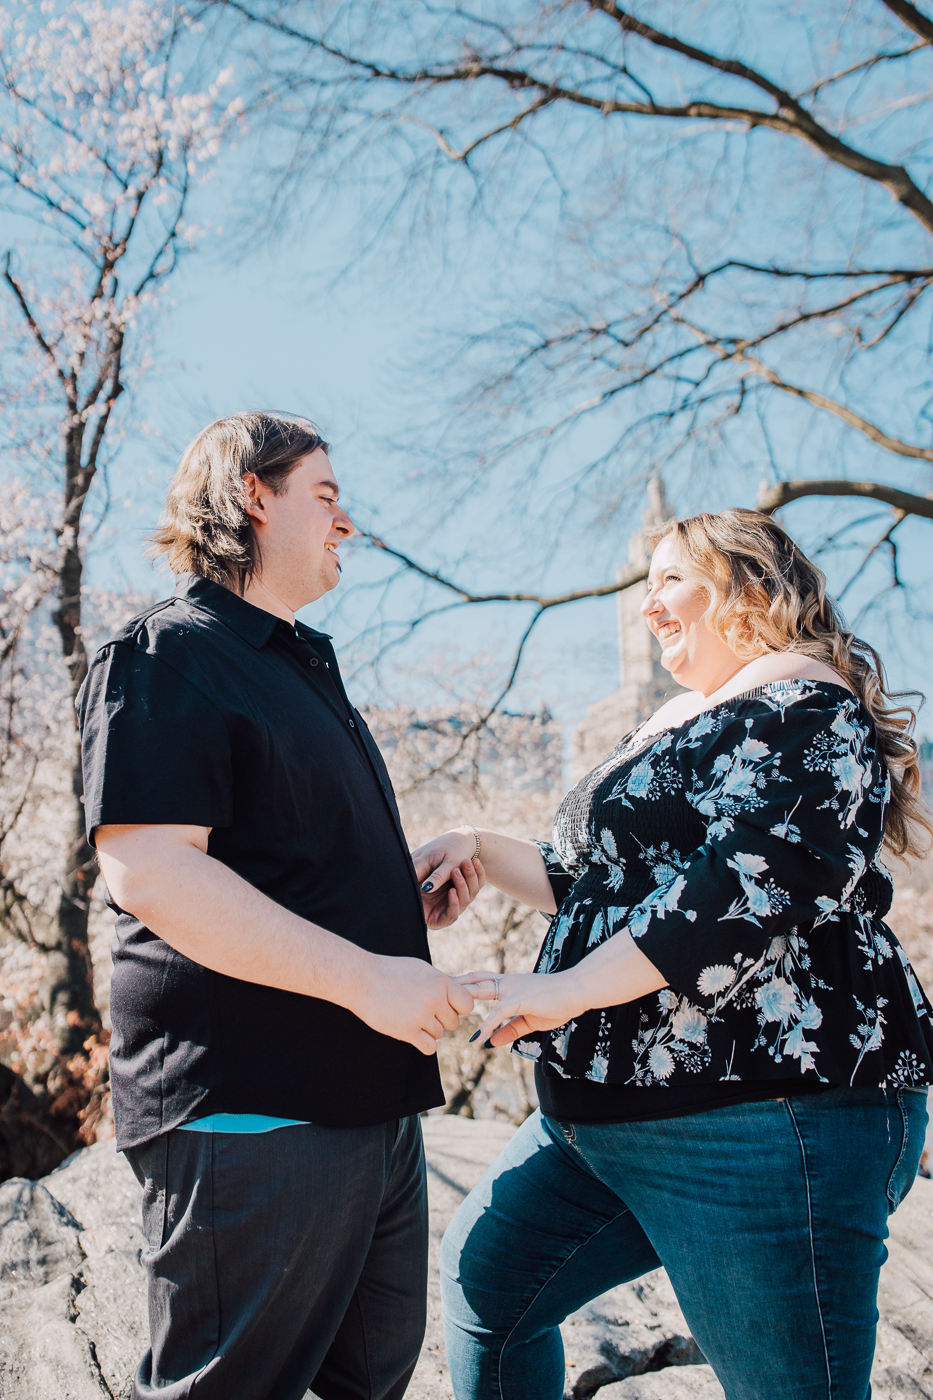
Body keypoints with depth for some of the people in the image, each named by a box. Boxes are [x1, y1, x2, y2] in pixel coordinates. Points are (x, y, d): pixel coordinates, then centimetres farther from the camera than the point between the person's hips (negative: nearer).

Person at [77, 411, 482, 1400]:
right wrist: (363, 975, -24)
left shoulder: (302, 667, 21)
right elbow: (146, 870, -23)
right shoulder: (166, 653, -10)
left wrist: (411, 892, 12)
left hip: (368, 1098, 10)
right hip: (247, 1114, -10)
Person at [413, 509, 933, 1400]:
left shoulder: (799, 705, -11)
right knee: (484, 1277, 16)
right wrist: (480, 851, 15)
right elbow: (603, 880, 27)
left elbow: (755, 887, -25)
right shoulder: (679, 723, 21)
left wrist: (568, 990, -24)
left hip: (763, 1118, -10)